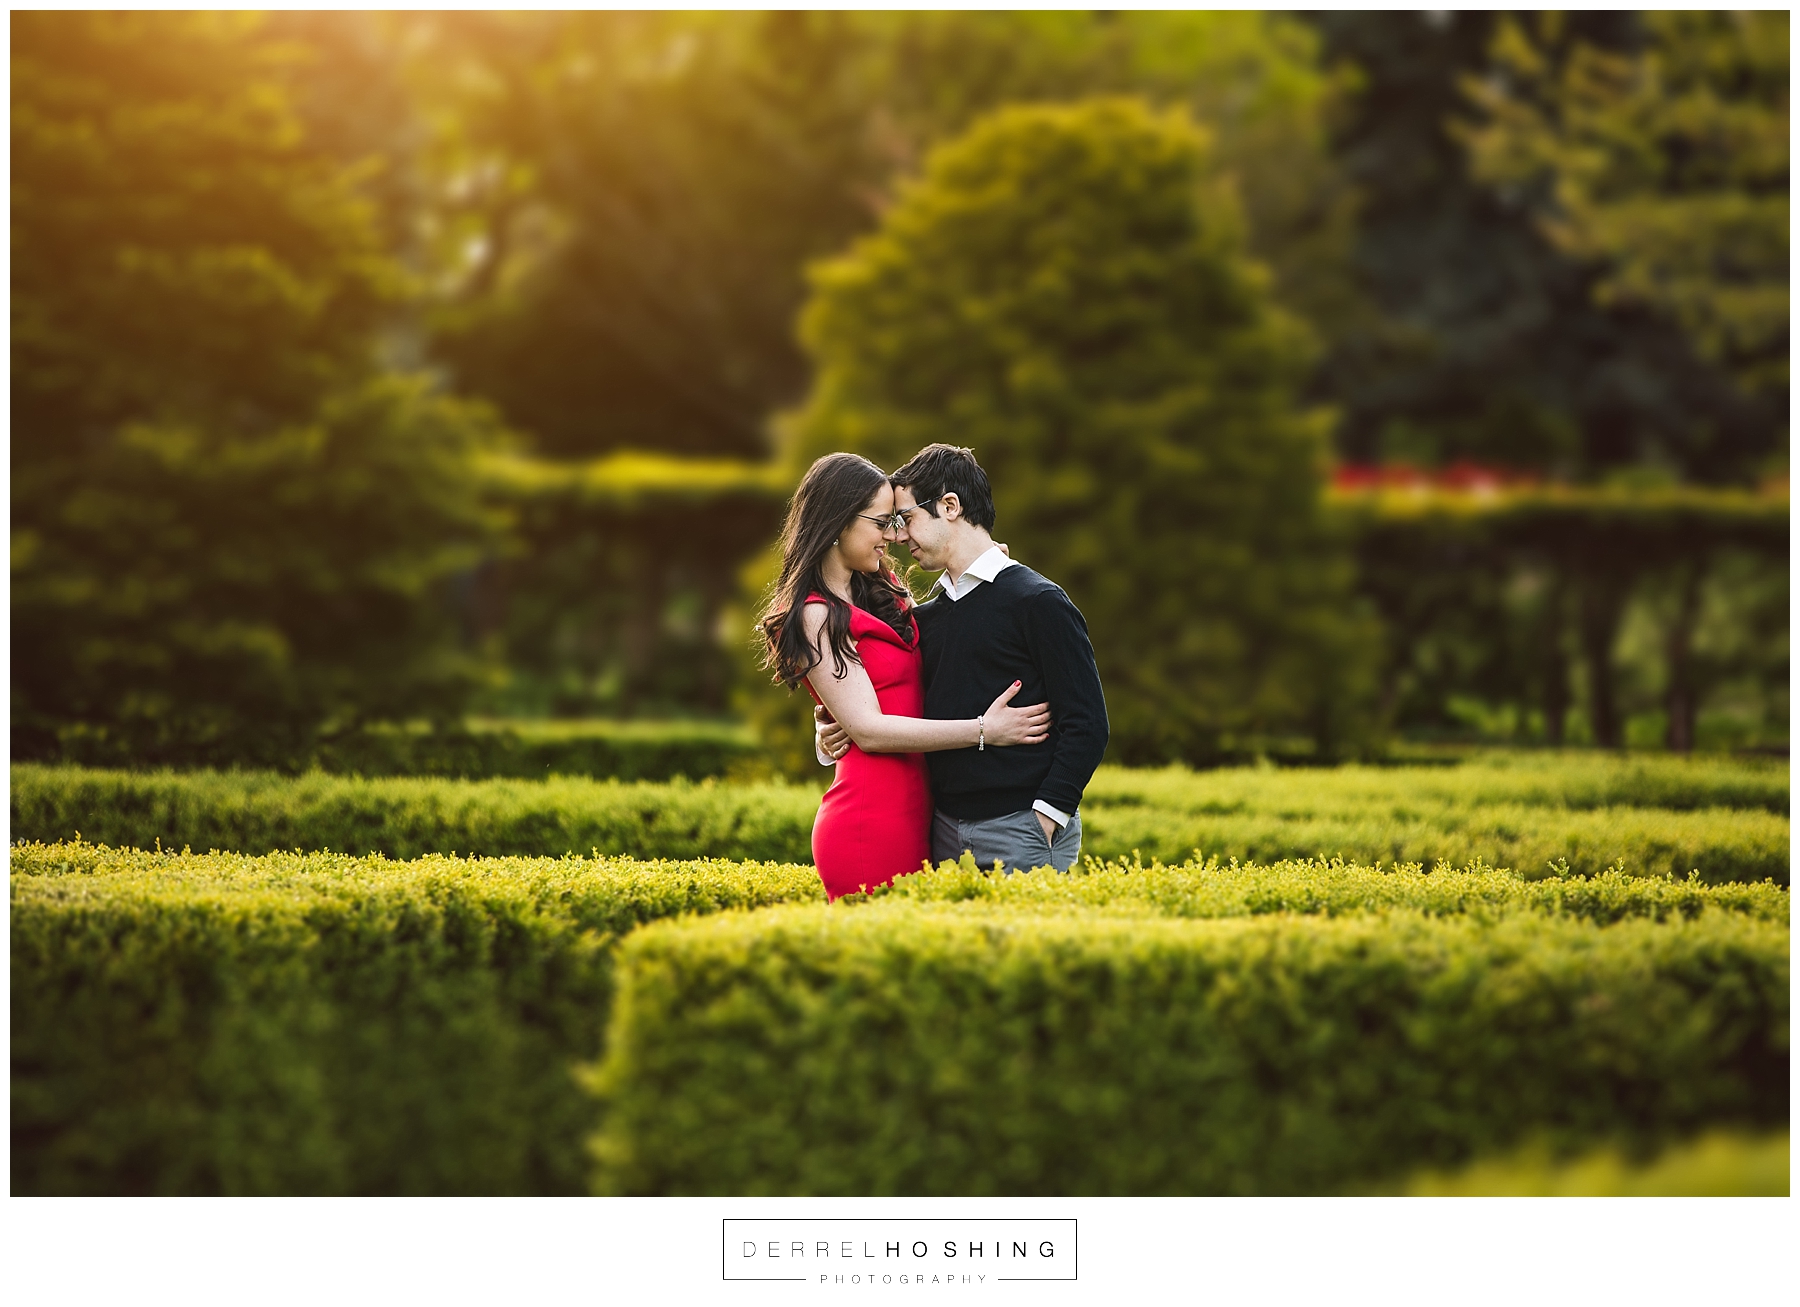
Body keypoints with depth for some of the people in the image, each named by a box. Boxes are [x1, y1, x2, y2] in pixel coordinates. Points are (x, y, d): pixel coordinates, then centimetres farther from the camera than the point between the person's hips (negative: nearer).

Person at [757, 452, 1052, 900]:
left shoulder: (881, 591, 14)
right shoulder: (816, 617, -10)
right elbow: (868, 729, -16)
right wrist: (983, 731, -18)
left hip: (913, 818, 8)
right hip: (869, 827, -8)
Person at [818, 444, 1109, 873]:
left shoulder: (1038, 602, -5)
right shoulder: (925, 617, 16)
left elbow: (1086, 724, -9)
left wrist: (1043, 821, -16)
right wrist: (834, 737, 3)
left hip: (1019, 829, -6)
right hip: (945, 831, 6)